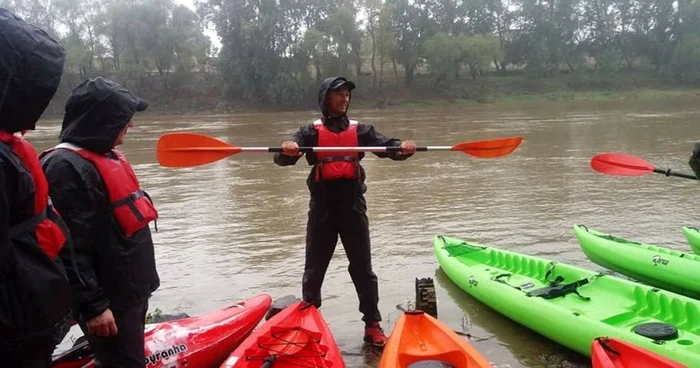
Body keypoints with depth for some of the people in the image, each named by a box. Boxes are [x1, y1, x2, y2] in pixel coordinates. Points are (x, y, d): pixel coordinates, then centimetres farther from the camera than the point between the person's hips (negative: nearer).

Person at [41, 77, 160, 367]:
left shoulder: (107, 156, 9)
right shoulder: (68, 167, -21)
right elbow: (71, 247, -24)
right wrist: (92, 305, -21)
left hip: (132, 289, 9)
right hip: (108, 300, -9)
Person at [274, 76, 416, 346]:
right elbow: (284, 159, -10)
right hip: (322, 207, -1)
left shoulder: (359, 130, 8)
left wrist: (402, 147, -27)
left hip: (353, 206, 1)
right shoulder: (311, 131, 1)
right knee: (314, 268, 12)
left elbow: (386, 146, -5)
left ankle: (373, 325, 15)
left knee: (363, 268, 6)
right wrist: (287, 150, -34)